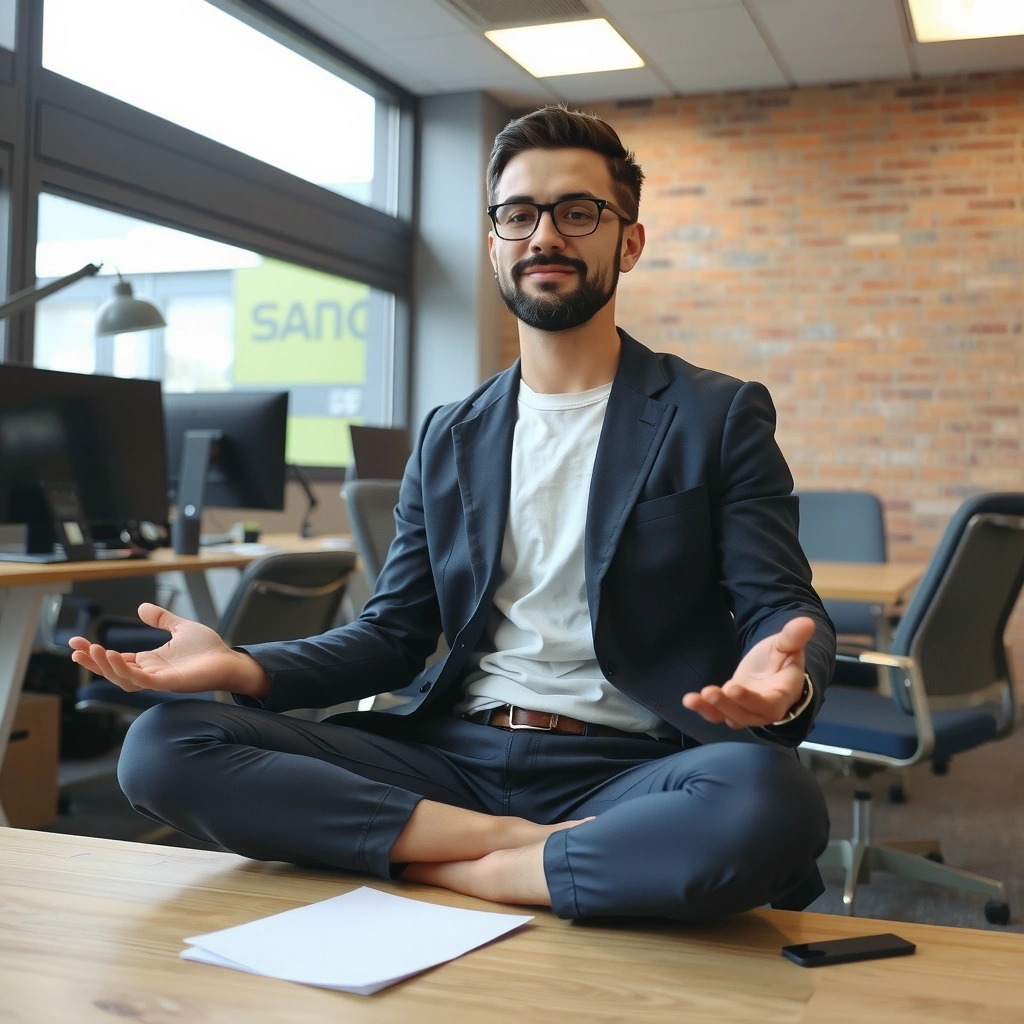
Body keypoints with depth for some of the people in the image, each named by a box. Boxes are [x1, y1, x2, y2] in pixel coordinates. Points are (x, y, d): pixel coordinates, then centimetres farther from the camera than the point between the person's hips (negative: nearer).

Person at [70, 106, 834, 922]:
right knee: (163, 746, -15)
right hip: (455, 755, 4)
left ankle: (451, 868, -20)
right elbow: (393, 635, 14)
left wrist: (783, 683, -27)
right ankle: (524, 848, -18)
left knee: (768, 803, -38)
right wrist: (243, 667, -5)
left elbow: (784, 611, -1)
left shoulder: (720, 417, 5)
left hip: (623, 769, -3)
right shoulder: (450, 440, 16)